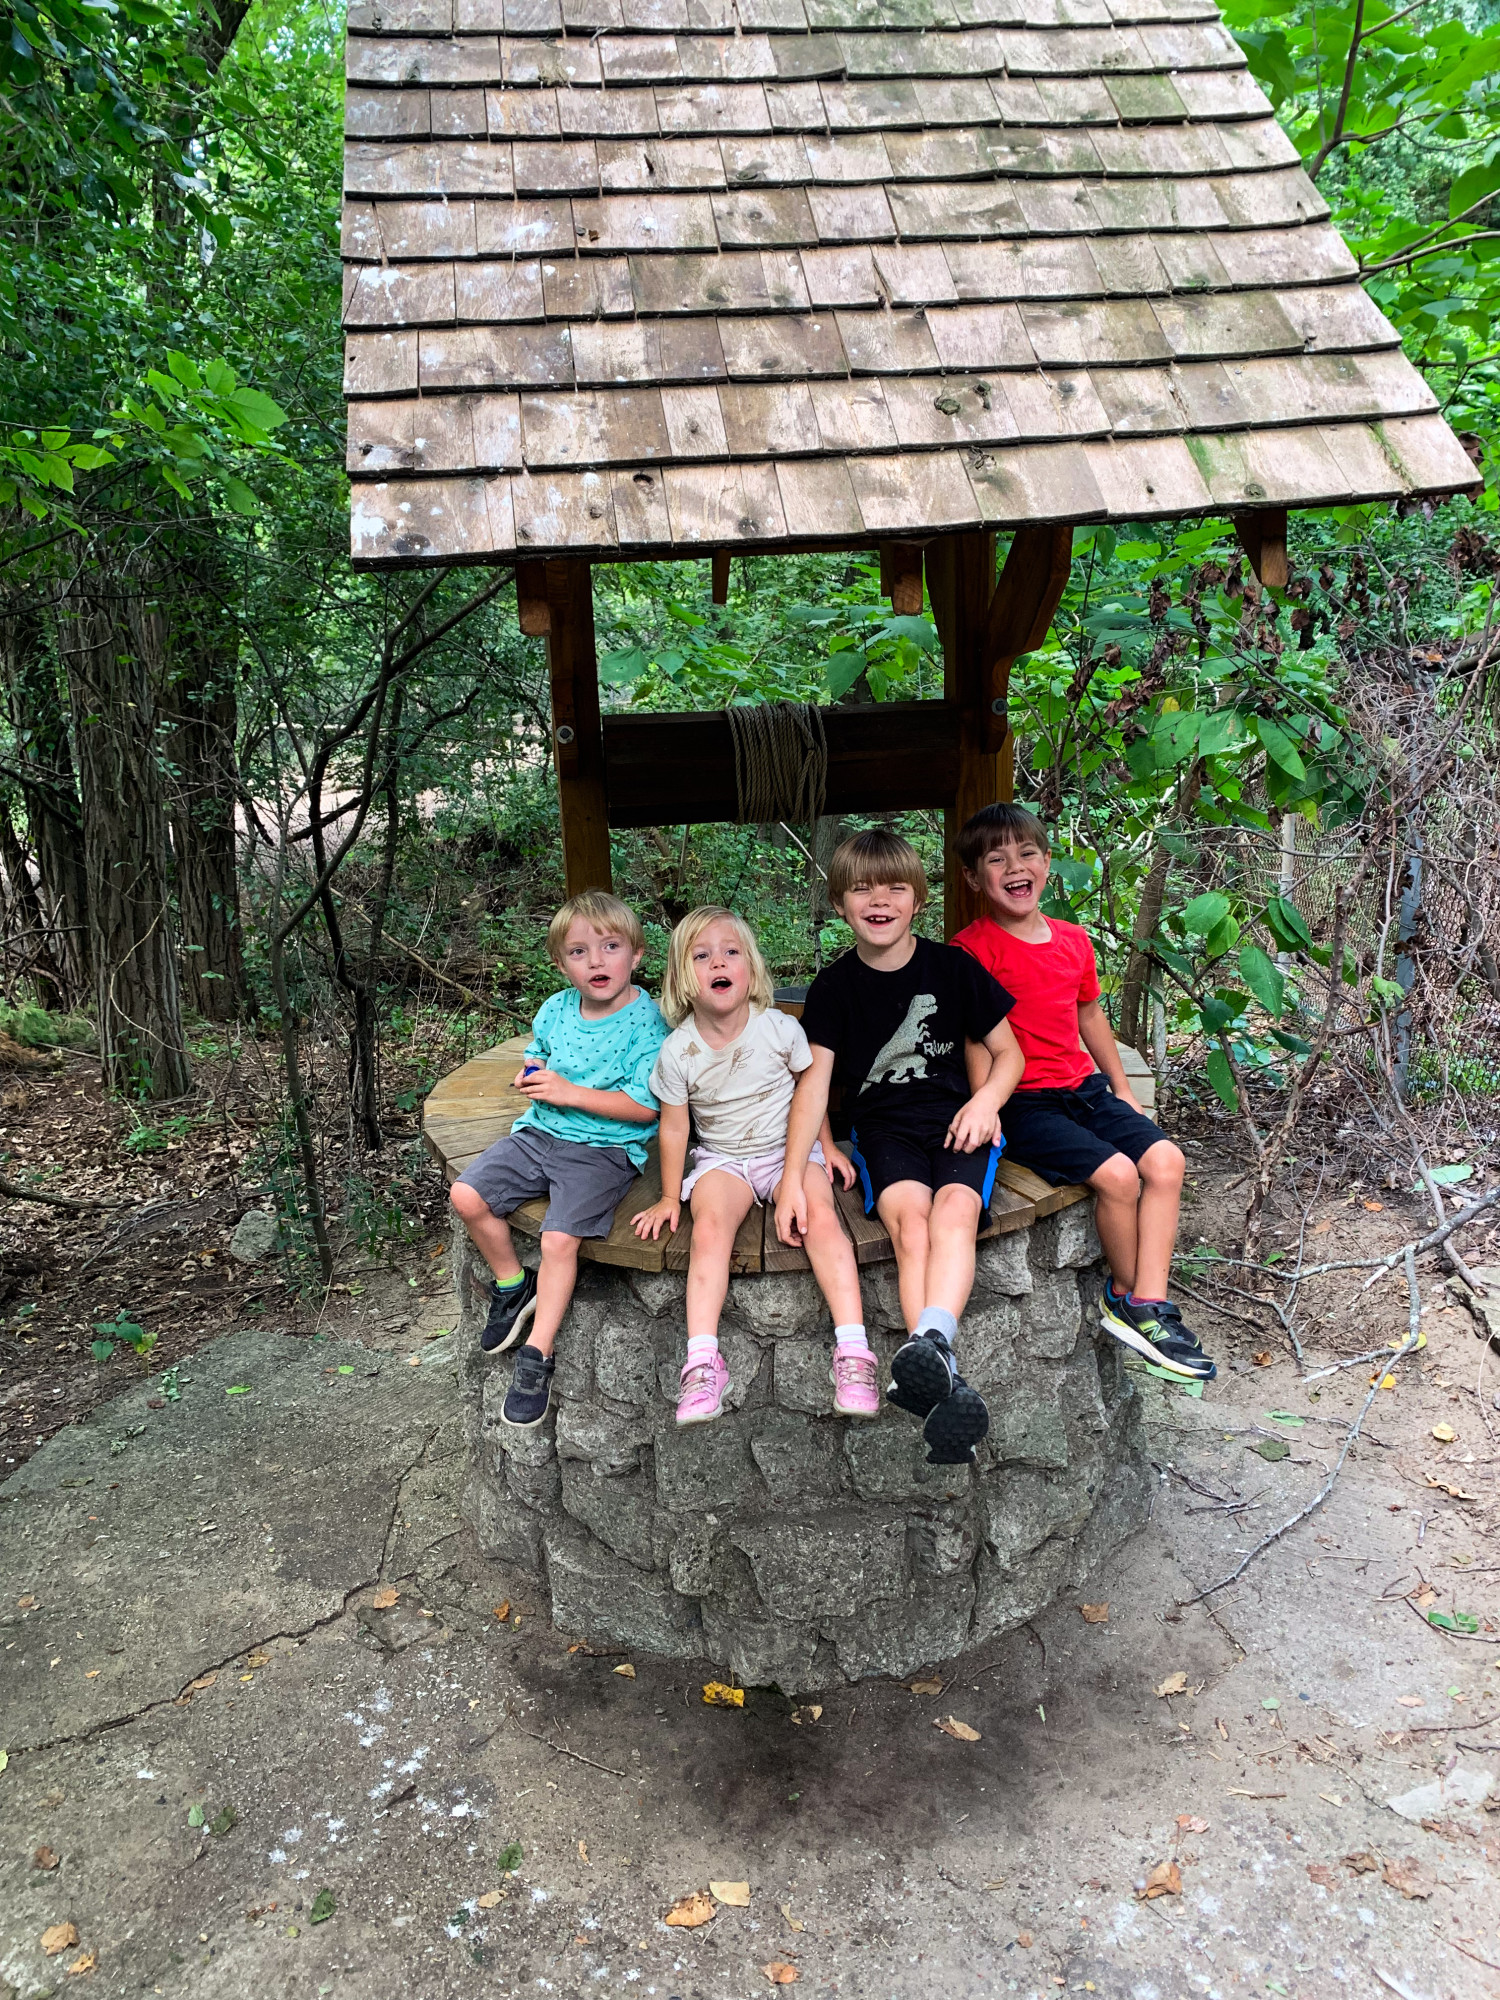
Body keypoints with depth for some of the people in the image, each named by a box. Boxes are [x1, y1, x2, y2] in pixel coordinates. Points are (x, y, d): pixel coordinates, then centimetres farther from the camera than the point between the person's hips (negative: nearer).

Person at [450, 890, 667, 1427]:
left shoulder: (647, 1021, -13)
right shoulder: (555, 1010, 6)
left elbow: (644, 1107, -17)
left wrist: (569, 1091, -19)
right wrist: (532, 1074, 1)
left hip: (604, 1147, -6)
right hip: (541, 1133, 6)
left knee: (559, 1238, -23)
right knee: (467, 1196, -8)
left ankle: (537, 1357, -6)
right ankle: (514, 1286, 16)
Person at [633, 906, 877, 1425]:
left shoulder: (780, 1028, -8)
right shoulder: (677, 1051, -9)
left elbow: (806, 1085, 10)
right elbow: (673, 1126, 1)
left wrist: (826, 1145, 15)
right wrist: (670, 1197, 4)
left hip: (789, 1149, 0)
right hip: (722, 1158, 0)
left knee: (820, 1216, -27)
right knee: (709, 1227, -29)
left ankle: (853, 1351, -29)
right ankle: (702, 1361, -31)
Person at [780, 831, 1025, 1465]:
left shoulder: (952, 967, 4)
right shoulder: (835, 986, 5)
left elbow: (1008, 1052, 11)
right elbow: (814, 1083, 1)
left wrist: (986, 1099, -11)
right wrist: (791, 1178, -9)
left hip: (954, 1120, 1)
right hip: (881, 1127, 0)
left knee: (955, 1210, -32)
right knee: (910, 1217, -30)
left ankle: (929, 1343, -53)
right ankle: (947, 1385, -45)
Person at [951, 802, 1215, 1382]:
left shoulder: (1073, 940, 11)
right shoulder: (973, 948, -9)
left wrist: (1123, 1092, 22)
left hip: (1085, 1086, 7)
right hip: (1022, 1101, -7)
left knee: (1166, 1159, -12)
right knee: (1117, 1173, -22)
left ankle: (1146, 1306, -9)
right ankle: (1125, 1293, 4)